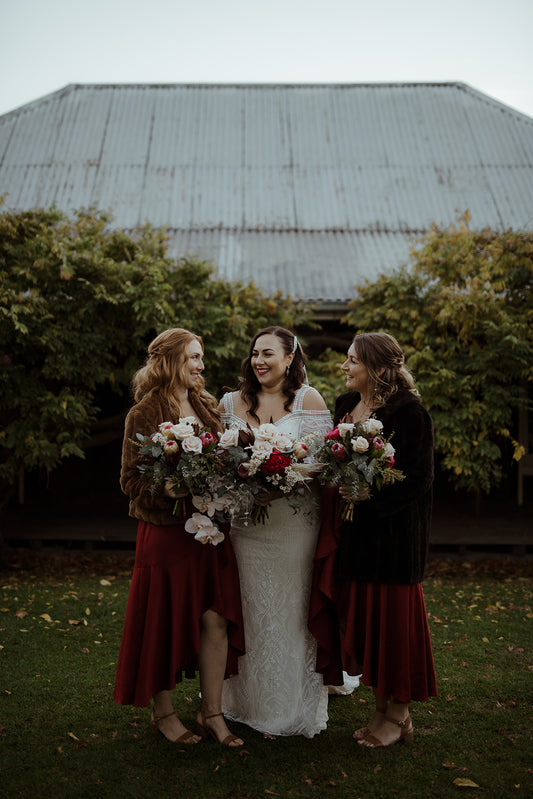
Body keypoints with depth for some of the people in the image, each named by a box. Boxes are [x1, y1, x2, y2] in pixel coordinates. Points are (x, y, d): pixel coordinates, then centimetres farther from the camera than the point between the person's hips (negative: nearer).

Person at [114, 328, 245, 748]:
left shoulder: (208, 406, 11)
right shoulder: (144, 414, -7)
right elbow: (131, 479, -8)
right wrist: (165, 488, -25)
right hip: (166, 532, -5)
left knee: (216, 620, 4)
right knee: (165, 623, 6)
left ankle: (212, 712, 18)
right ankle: (163, 712, 24)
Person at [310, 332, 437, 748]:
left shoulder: (408, 411, -13)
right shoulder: (346, 405, 10)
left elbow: (420, 479, -15)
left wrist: (371, 494, -21)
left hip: (392, 532, -7)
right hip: (354, 529, 7)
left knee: (392, 616, 3)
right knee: (360, 616, 11)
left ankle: (399, 715, 20)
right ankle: (382, 708, 27)